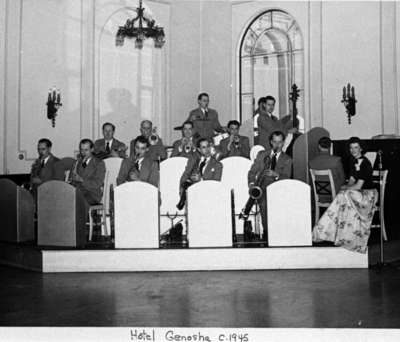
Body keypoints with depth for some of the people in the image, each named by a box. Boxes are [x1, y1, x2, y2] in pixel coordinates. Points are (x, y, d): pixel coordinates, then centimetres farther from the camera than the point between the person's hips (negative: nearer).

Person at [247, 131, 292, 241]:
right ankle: (266, 231, -13)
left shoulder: (287, 160, 12)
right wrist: (251, 183, -7)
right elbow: (252, 171, 11)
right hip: (262, 188, 0)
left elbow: (286, 177, -1)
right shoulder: (262, 154, 15)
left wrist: (276, 175, -20)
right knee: (264, 203, -23)